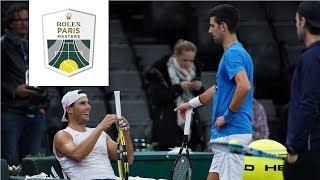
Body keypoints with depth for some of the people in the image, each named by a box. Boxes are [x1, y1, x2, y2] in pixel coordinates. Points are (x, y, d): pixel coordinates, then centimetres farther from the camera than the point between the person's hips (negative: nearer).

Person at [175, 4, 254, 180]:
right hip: (225, 134, 10)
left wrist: (227, 116, -20)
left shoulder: (233, 54, -15)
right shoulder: (234, 52, 18)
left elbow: (244, 86, -31)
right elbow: (220, 87, 33)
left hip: (232, 133, -10)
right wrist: (191, 104, 41)